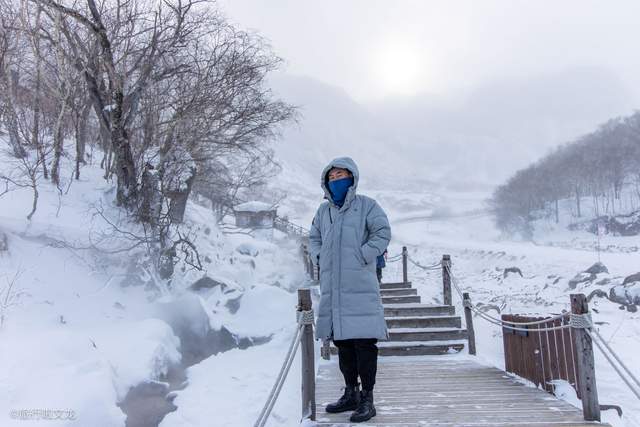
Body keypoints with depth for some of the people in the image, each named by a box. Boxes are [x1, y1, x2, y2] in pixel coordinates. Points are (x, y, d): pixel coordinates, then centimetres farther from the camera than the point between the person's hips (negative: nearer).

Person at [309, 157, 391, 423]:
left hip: (359, 286, -6)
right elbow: (314, 237, 26)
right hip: (332, 288, 6)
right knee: (342, 342, 13)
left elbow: (382, 233, -6)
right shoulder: (324, 210, 16)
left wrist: (362, 257, -13)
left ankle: (367, 399, 6)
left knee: (363, 341, -5)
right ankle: (351, 393, 26)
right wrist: (319, 258, 10)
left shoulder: (365, 205, 1)